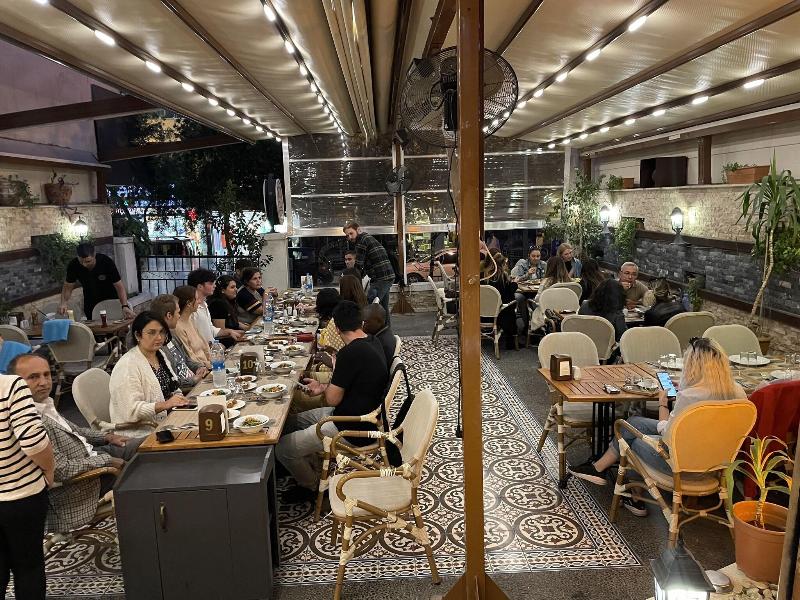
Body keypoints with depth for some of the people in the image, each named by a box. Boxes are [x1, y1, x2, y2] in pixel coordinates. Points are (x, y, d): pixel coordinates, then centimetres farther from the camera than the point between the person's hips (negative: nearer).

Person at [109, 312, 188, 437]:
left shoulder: (160, 354, 12)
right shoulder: (127, 366, -15)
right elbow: (131, 411, -22)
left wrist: (178, 398, 1)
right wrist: (165, 405, -32)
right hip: (141, 432, -8)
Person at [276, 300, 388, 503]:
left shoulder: (350, 353, -27)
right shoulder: (372, 342, 2)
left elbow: (332, 399, -19)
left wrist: (324, 387, 1)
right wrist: (323, 386, 12)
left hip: (352, 429, -10)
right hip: (361, 415, 10)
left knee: (282, 449, -8)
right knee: (291, 422, 19)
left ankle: (312, 486, 16)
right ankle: (315, 471, 28)